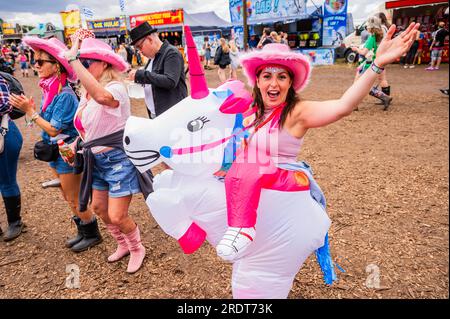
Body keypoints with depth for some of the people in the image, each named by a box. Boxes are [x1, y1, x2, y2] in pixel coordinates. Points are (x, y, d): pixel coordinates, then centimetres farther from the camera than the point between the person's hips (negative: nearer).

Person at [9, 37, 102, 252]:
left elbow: (54, 129, -21)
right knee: (68, 197, 20)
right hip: (55, 151, 9)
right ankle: (83, 231, 36)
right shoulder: (48, 90, 3)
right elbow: (47, 122, 7)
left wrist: (30, 111, -19)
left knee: (74, 200, 6)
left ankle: (92, 235, 25)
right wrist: (29, 108, -4)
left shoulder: (64, 95, -23)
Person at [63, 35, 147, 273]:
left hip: (119, 159, -9)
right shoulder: (86, 92, 5)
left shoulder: (116, 88, -21)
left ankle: (137, 249, 27)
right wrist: (76, 143, 3)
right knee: (98, 207, 18)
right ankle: (123, 245, 43)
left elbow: (103, 97, -47)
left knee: (117, 216, -4)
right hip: (97, 160, 9)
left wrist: (73, 59, -42)